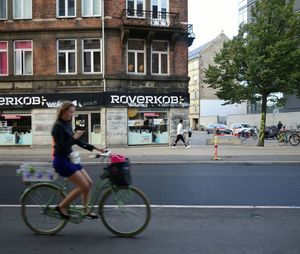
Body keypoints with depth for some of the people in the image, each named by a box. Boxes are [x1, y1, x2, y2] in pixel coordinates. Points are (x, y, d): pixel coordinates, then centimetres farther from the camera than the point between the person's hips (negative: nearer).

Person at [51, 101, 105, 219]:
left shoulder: (67, 125, 11)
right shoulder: (58, 126, -16)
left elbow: (78, 142, 14)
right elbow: (62, 147, -21)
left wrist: (95, 148, 9)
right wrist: (74, 137, -22)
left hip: (69, 159, 9)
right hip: (61, 161, -9)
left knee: (89, 183, 8)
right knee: (84, 186, -12)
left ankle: (85, 211, 19)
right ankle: (61, 207, 1)